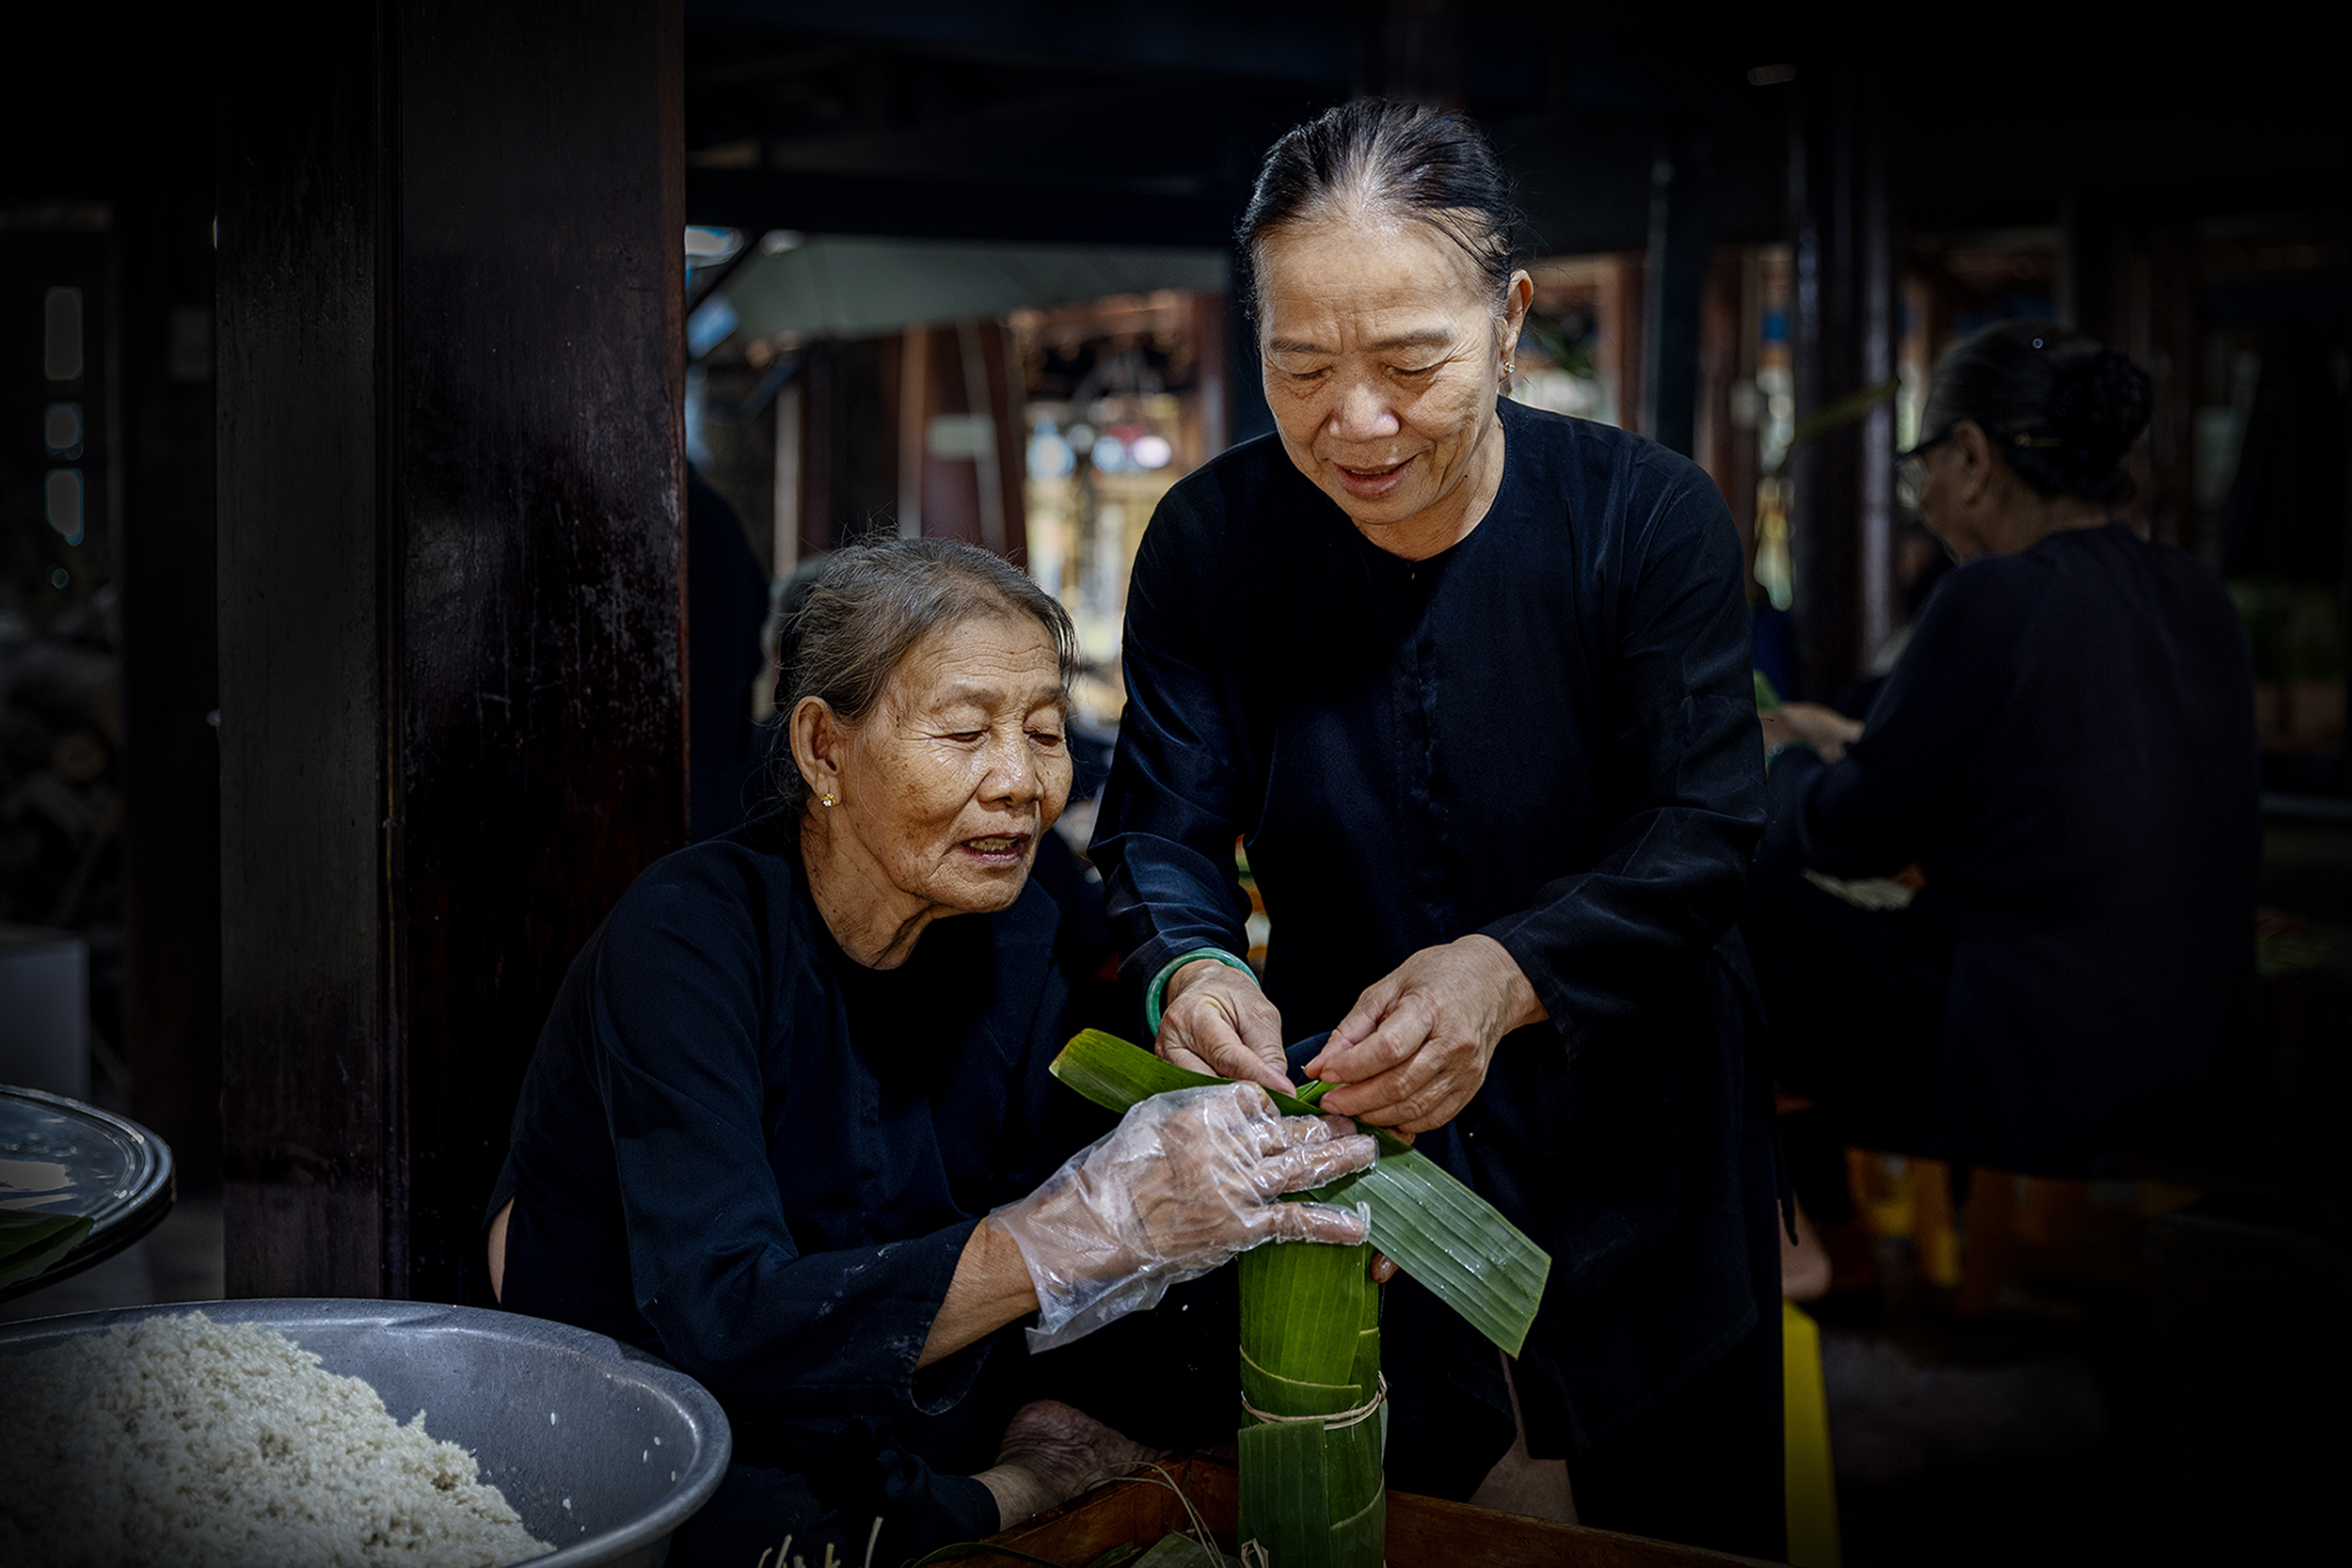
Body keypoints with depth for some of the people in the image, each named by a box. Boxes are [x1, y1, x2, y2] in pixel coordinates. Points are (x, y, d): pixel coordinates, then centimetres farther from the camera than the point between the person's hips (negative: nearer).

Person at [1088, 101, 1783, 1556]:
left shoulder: (1649, 515, -15)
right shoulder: (1211, 540, -9)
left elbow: (1702, 836, -20)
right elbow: (1166, 831, -11)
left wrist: (1504, 974, -39)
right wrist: (1190, 968, -35)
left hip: (1630, 1175, 0)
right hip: (1336, 1152, 1)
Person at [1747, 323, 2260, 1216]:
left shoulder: (1997, 598, -18)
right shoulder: (2194, 597, 6)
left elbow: (1851, 838, -8)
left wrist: (1783, 759, 14)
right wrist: (1854, 746, 27)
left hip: (2036, 1088, -9)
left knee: (1759, 895, 9)